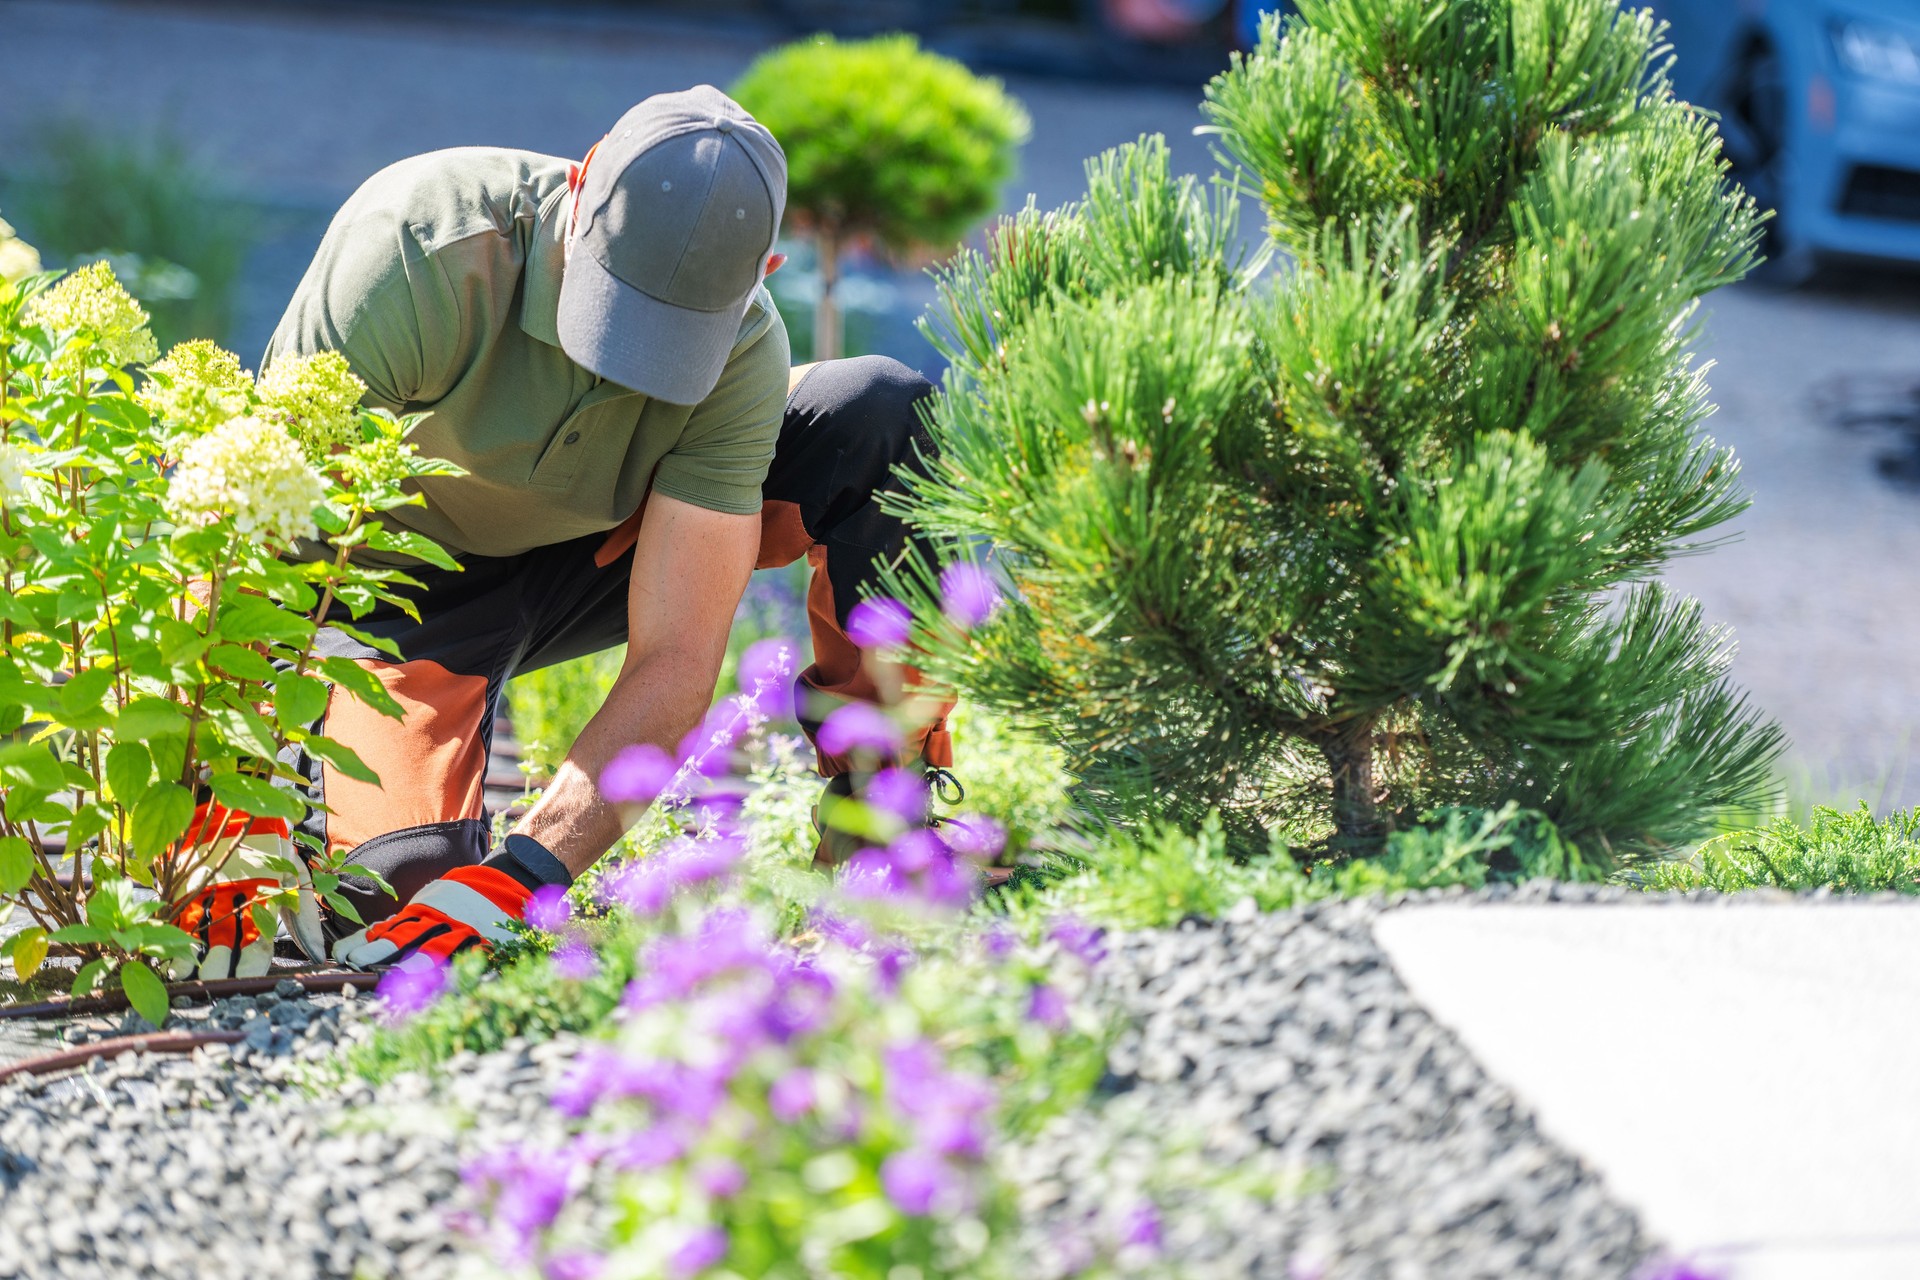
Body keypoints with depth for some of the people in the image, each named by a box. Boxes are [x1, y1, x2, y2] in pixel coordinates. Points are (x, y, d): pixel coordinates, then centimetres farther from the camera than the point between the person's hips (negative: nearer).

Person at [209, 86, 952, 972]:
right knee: (401, 873, -29)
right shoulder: (419, 251, -35)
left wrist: (517, 877, -41)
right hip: (408, 584, -2)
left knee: (884, 411, -19)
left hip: (601, 555, 3)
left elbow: (674, 661, -29)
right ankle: (330, 756, 7)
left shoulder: (741, 349, -26)